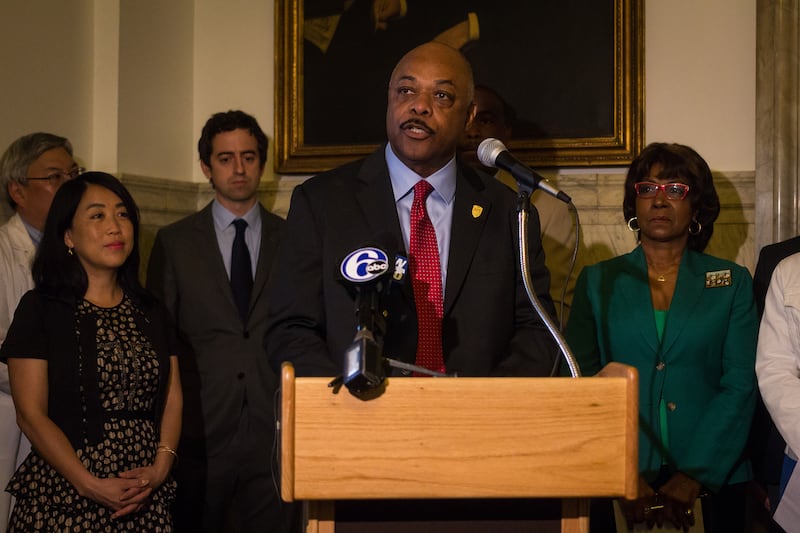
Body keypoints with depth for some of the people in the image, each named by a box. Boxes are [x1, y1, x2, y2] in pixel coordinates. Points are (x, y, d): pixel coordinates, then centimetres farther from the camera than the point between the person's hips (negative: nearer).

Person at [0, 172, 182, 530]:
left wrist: (160, 468, -9)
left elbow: (172, 400, 8)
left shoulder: (150, 312, 11)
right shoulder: (39, 309, -3)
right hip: (63, 500, -4)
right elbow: (31, 414, -8)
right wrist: (91, 485, -15)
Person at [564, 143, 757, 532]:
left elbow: (740, 384, -3)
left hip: (711, 480, 0)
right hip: (618, 481, 0)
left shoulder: (733, 283, 5)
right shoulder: (597, 282, 6)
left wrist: (694, 477, -13)